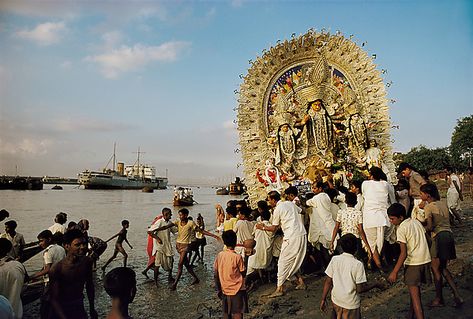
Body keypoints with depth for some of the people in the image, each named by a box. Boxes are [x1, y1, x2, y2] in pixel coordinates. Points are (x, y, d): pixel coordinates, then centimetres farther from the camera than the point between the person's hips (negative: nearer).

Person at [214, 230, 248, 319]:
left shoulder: (219, 255, -4)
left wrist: (218, 289, 13)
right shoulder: (237, 257, -16)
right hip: (237, 290, -4)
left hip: (224, 290, 4)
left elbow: (216, 275, 2)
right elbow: (243, 274, -7)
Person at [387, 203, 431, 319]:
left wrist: (394, 272, -18)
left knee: (415, 295, -3)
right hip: (426, 260, 8)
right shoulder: (416, 222, 6)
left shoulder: (401, 229, -16)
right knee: (415, 291, 21)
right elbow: (428, 240, 14)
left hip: (413, 263, -8)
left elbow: (403, 253, -20)